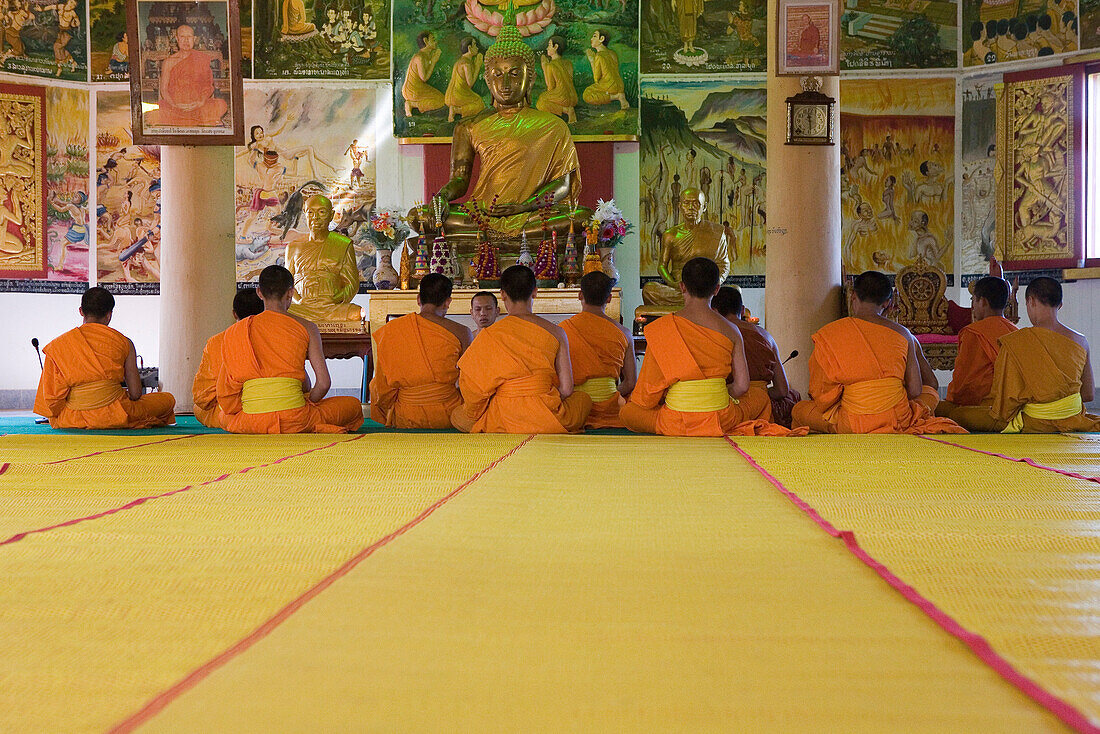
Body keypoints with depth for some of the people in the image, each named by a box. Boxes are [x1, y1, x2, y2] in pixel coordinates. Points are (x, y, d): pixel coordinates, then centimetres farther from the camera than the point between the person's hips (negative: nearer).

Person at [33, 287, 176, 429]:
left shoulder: (57, 345, -1)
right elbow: (135, 394, -4)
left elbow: (52, 396, -3)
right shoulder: (124, 343, -4)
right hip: (113, 418, -4)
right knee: (169, 399, 17)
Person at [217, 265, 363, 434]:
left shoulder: (235, 331, 8)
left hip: (250, 423, 1)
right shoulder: (306, 328, 3)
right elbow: (323, 383, -2)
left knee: (230, 416, 39)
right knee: (354, 406, 24)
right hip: (294, 421, -1)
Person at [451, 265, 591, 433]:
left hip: (504, 423, -1)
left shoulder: (490, 336, -7)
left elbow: (474, 389, -6)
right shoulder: (555, 332, -2)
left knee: (456, 417, 29)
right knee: (585, 399, 33)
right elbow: (566, 389, -1)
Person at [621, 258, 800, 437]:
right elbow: (742, 385, 0)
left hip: (675, 424, -3)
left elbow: (649, 386, -4)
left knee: (626, 412, 25)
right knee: (760, 396, 33)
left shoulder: (661, 328, -6)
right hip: (721, 420, 3)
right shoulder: (730, 331, -1)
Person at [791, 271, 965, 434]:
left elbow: (821, 396, -3)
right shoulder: (902, 334, 1)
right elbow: (915, 391, 2)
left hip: (854, 427, -1)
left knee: (798, 411, 23)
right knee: (930, 391, 32)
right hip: (900, 418, 1)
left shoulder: (828, 335, -4)